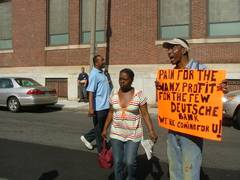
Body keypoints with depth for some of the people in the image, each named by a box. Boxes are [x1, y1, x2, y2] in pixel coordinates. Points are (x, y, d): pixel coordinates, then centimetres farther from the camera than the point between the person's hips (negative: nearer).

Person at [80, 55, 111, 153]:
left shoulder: (101, 72, 13)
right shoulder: (94, 74, -16)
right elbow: (91, 91, -22)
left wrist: (110, 102, 25)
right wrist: (91, 108, -28)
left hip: (105, 106, 9)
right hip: (99, 107, -9)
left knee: (102, 127, 21)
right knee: (99, 130, 5)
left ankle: (87, 137, 38)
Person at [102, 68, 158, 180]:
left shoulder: (139, 95, -10)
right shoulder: (114, 94, 0)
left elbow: (145, 114, -8)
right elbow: (111, 112, 10)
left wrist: (151, 131, -16)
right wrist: (105, 129, 10)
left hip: (133, 135, -3)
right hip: (116, 133, 3)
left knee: (130, 162, -3)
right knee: (117, 162, 8)